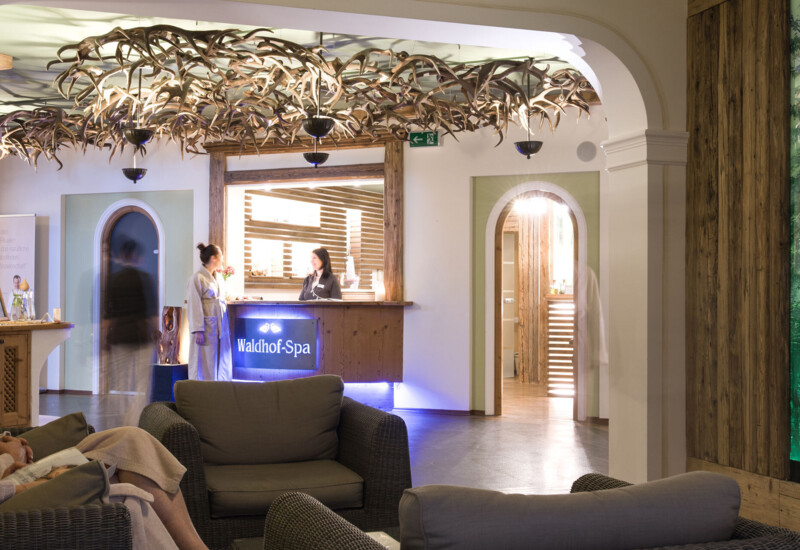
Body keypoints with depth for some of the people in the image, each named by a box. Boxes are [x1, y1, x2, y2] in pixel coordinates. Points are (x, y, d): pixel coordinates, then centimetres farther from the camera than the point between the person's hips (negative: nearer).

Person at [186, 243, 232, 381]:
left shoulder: (219, 278, 15)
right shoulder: (198, 278, -8)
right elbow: (195, 306, -12)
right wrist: (198, 331, -18)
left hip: (221, 328, 8)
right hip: (207, 328, -7)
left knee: (222, 365, 9)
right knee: (205, 365, -3)